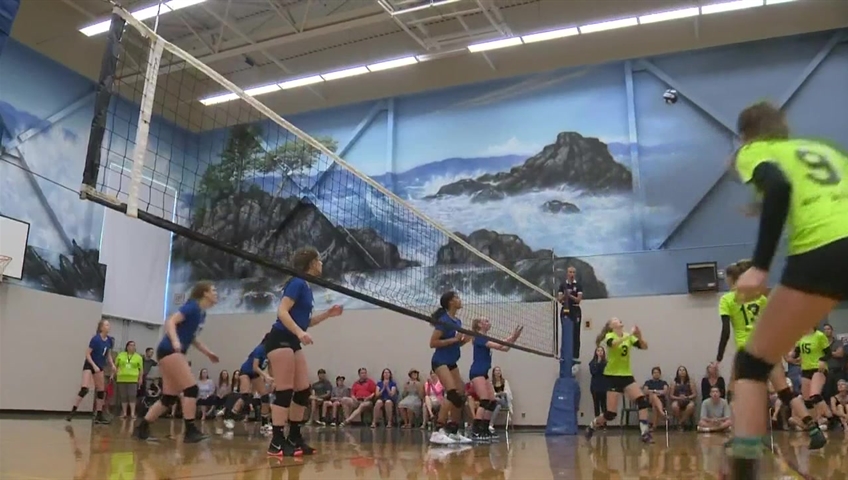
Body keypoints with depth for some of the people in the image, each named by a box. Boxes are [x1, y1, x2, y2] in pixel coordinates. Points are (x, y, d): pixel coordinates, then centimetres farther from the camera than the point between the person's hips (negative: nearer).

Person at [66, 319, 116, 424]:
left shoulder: (109, 340, -2)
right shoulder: (95, 339, -19)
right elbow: (87, 354, -17)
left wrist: (112, 365, -4)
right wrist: (94, 366, -24)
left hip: (100, 367, 7)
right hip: (89, 365, -7)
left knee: (101, 391, 6)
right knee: (85, 389, -22)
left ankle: (99, 415, 12)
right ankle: (72, 411, -11)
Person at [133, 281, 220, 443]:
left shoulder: (202, 313, 15)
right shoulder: (193, 306, -10)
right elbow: (170, 321, -22)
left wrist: (207, 353, 21)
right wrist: (175, 341, -37)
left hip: (175, 353, 10)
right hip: (169, 351, -10)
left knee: (169, 398, 9)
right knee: (192, 389, -12)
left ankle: (141, 428, 16)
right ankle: (190, 431, -10)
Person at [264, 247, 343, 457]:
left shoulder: (307, 287, 16)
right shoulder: (297, 283, -10)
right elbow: (282, 312, -21)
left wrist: (327, 314, 12)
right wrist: (300, 333, -31)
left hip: (292, 343, 10)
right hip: (280, 340, -10)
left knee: (304, 391, 9)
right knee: (284, 392, -10)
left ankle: (294, 438, 18)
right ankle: (277, 442, -6)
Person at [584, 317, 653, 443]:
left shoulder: (628, 336, 9)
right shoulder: (609, 335, -7)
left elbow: (644, 347, -2)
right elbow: (613, 344, -32)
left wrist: (639, 337, -20)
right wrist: (629, 335, -34)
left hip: (627, 376, 5)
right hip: (613, 376, -5)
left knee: (643, 401, -17)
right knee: (611, 414, -6)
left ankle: (645, 433, -13)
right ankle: (592, 425, 20)